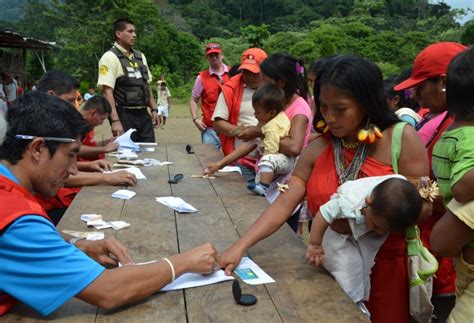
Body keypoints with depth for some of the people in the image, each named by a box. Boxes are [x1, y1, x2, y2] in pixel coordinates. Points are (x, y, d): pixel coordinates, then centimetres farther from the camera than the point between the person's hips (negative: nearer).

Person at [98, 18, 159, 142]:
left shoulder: (140, 56, 14)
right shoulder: (110, 57, -8)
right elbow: (107, 92, -15)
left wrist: (154, 109, 11)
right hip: (125, 116, -6)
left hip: (143, 114, 6)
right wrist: (115, 121, -22)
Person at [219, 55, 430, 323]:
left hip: (384, 266, -3)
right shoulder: (317, 149, -4)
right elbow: (284, 204, -11)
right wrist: (240, 247, -21)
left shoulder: (402, 139, -13)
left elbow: (423, 207, -10)